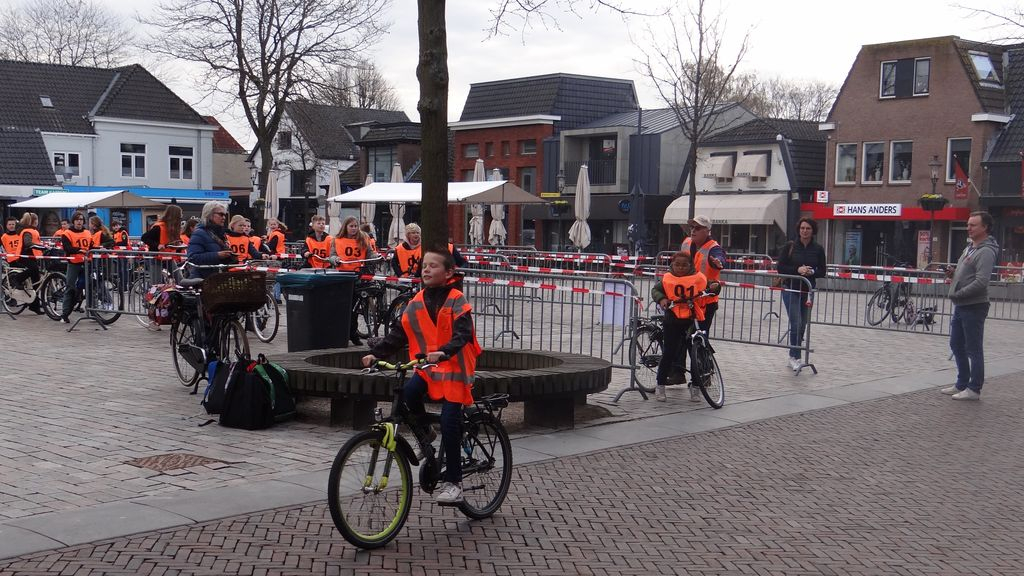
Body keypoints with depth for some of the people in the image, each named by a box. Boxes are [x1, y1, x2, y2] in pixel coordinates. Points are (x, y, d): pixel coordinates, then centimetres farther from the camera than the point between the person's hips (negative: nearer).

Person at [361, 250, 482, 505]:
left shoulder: (457, 301, -7)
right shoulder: (416, 303, 8)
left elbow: (462, 335, -20)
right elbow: (398, 334, 8)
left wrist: (443, 352, -38)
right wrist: (375, 353, -4)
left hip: (453, 368, -4)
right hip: (426, 367, 4)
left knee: (449, 424, -10)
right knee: (408, 393, -27)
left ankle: (453, 482, 1)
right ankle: (426, 437, 0)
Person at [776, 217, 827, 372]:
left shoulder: (818, 249, 2)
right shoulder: (790, 247, -3)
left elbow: (822, 272, 4)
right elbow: (780, 267, -5)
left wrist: (812, 272, -16)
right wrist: (797, 270, -19)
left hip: (808, 291, 3)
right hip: (790, 290, -3)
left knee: (802, 326, 8)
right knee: (796, 324, -14)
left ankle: (793, 357, 21)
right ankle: (795, 357, -7)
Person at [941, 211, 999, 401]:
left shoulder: (986, 252, -16)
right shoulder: (969, 248, 14)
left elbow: (980, 282, -25)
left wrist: (956, 294, -20)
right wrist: (954, 273, 5)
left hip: (974, 308, -10)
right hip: (960, 307, 10)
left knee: (974, 349, -1)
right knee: (957, 346, 17)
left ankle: (974, 389, 6)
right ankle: (962, 384, 27)